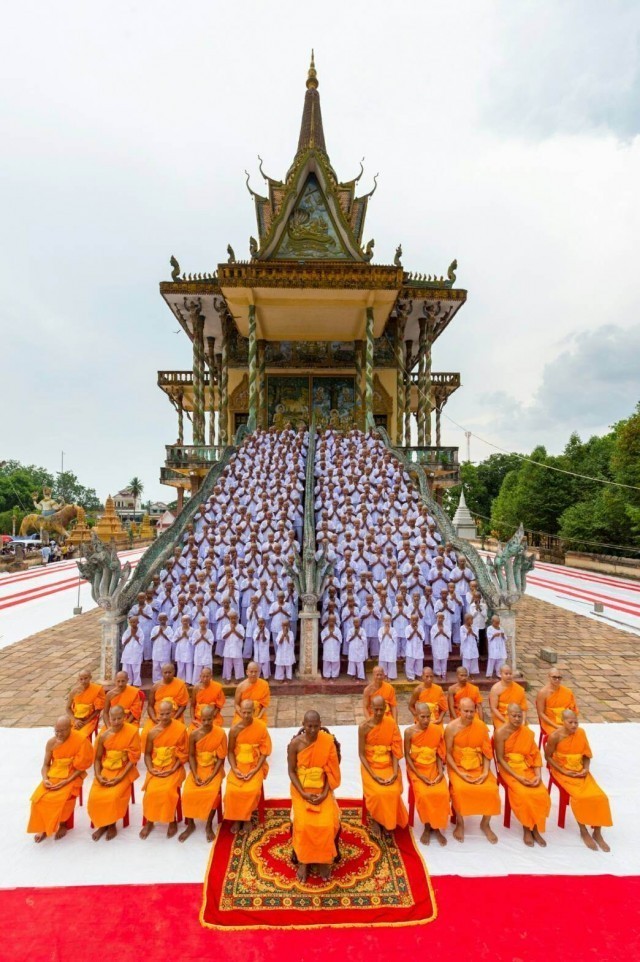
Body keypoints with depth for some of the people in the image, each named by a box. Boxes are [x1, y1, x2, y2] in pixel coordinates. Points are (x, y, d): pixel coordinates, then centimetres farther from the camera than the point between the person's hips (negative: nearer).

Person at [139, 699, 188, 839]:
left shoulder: (180, 729, -13)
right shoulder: (153, 732, -6)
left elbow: (183, 754, -8)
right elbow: (147, 753, 5)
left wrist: (172, 770, -16)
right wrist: (150, 769, -11)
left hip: (173, 769, -3)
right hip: (156, 768, 3)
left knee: (168, 790, -25)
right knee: (151, 791, -20)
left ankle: (172, 821, 2)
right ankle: (149, 822, 9)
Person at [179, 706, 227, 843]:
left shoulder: (220, 733, -16)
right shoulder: (194, 734, -10)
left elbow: (221, 758, -11)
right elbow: (191, 756, -2)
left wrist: (211, 777, -19)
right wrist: (195, 775, -13)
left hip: (214, 769, -2)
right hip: (198, 768, 2)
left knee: (212, 793, -27)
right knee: (188, 792, -20)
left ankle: (209, 826, -1)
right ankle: (190, 825, 5)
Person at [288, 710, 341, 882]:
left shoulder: (328, 742, -12)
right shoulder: (295, 743, -13)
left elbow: (331, 770, -5)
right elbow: (292, 771, -6)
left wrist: (325, 793, -15)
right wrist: (303, 793, -15)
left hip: (322, 789, 1)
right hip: (301, 789, 0)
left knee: (327, 823, -19)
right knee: (303, 824, -21)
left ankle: (324, 860, 6)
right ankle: (303, 861, 2)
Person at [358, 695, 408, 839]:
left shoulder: (392, 725, -7)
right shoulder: (363, 727, -14)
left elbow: (395, 751, -4)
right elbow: (361, 754, -9)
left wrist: (395, 773, -16)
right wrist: (373, 775, -18)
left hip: (388, 765, 2)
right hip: (370, 765, -2)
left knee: (393, 792, -21)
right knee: (378, 793, -23)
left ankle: (389, 820, 8)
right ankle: (376, 820, 7)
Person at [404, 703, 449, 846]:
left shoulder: (437, 730, -6)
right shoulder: (409, 732, -13)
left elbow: (439, 753, 2)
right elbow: (407, 756, -8)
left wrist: (440, 772, -11)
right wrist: (419, 775, -15)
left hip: (433, 768, 2)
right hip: (416, 769, -2)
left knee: (442, 793, -22)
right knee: (424, 794, -26)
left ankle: (436, 827, 3)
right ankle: (427, 827, 1)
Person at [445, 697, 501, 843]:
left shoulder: (481, 726, -4)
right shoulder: (451, 728, -12)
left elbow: (487, 752, 0)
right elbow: (448, 754, -8)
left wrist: (486, 772, -13)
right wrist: (460, 773, -18)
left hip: (478, 767, 3)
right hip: (458, 767, -3)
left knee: (491, 789, -21)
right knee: (459, 789, -30)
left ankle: (485, 824, 7)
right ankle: (460, 823, -2)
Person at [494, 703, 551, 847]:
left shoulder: (528, 732, 0)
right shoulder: (501, 733, -15)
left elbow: (535, 755, 1)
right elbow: (500, 759, -14)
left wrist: (538, 775, -15)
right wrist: (517, 777, -20)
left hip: (527, 768, 4)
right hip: (509, 768, -4)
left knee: (542, 794, -18)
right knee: (524, 794, -26)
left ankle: (535, 828, 4)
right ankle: (527, 829, -2)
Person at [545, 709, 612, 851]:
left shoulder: (581, 732, -6)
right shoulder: (555, 736, -19)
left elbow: (586, 754, 6)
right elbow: (548, 757, -10)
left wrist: (586, 769, -10)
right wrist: (564, 771, -16)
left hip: (580, 770, 5)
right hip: (563, 771, -4)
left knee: (598, 796, -12)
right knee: (579, 796, -24)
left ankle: (597, 833, 7)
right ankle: (584, 832, 0)